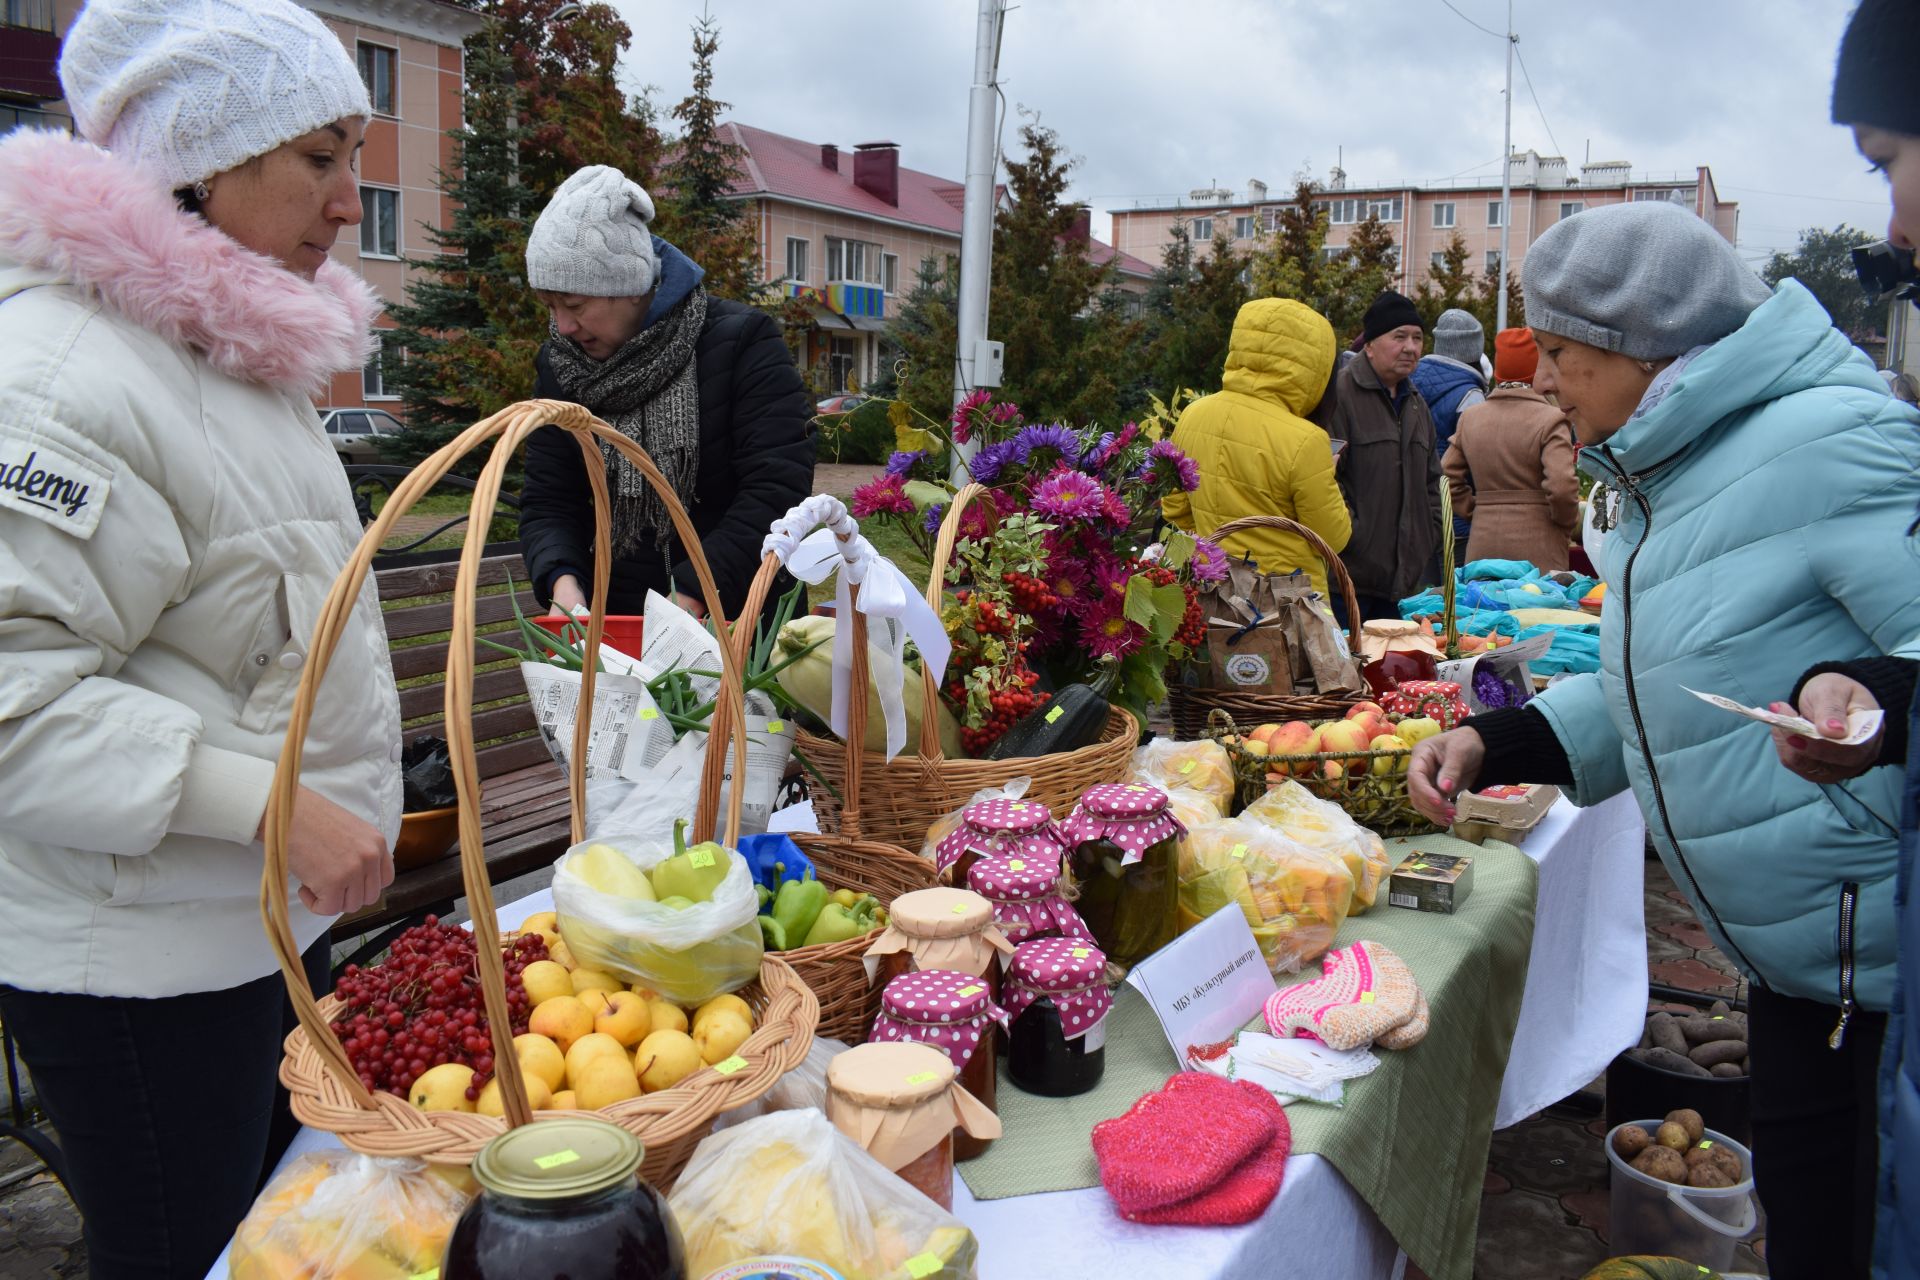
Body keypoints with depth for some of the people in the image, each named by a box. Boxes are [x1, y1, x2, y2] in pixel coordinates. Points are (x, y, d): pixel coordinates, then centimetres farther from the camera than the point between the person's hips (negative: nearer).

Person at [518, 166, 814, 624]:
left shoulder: (741, 342, -12)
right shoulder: (561, 366, 4)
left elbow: (777, 491, -19)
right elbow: (547, 503, 4)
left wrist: (691, 594, -27)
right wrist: (561, 578, -17)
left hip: (742, 624, -4)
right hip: (616, 621, 4)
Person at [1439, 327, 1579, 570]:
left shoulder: (1470, 418, 8)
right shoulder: (1550, 420, -9)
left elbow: (1448, 477, 11)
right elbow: (1562, 487, -17)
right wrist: (1570, 526, 0)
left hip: (1482, 544, 5)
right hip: (1537, 549, -5)